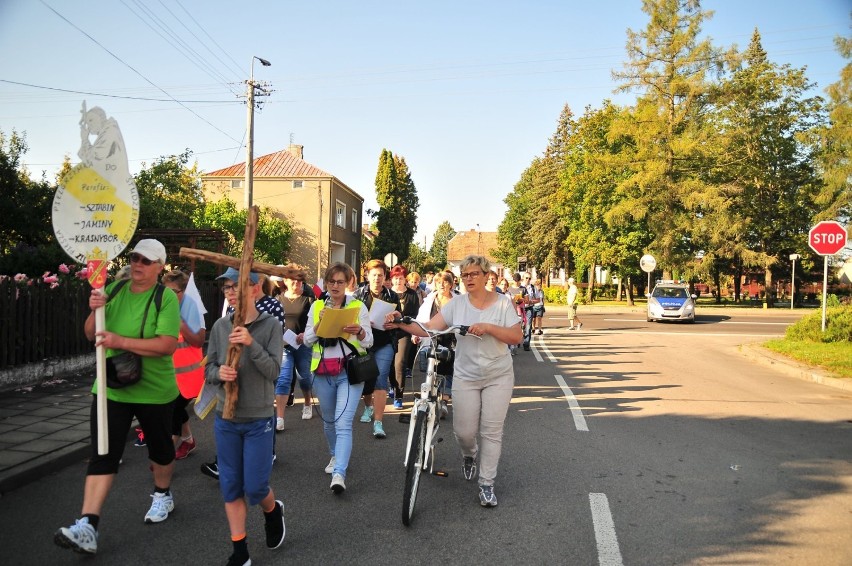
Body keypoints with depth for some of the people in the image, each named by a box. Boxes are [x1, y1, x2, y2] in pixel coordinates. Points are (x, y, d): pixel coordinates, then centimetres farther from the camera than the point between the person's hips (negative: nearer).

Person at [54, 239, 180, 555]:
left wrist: (120, 341, -29)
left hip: (154, 391, -3)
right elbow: (91, 334, 6)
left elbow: (167, 344, -24)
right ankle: (87, 527, 0)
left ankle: (163, 496, 41)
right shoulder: (114, 290, 2)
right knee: (102, 455, -1)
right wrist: (94, 311, -14)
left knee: (160, 447, 16)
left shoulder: (166, 298, -14)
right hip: (111, 388, 4)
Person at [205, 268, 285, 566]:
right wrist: (219, 373, -18)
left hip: (258, 420, -3)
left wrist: (251, 344, -27)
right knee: (230, 487, 9)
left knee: (255, 487, 1)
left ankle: (273, 510, 36)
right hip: (225, 419, 3)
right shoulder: (220, 326, 1)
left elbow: (273, 371, -15)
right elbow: (208, 369, 5)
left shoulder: (271, 324, -8)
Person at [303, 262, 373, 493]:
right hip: (323, 372, 4)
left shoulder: (358, 306, 1)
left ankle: (339, 474, -16)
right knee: (329, 421, 17)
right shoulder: (317, 306, 8)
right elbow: (307, 340, 5)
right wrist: (319, 324, -14)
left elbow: (369, 341, 0)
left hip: (349, 372, -3)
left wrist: (360, 331, -22)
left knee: (343, 424, -14)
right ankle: (335, 456, 40)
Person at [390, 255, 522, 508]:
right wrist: (401, 324, -22)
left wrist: (488, 327, -24)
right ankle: (469, 454, 39)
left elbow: (516, 336, -11)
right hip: (465, 376, 1)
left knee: (491, 431, 1)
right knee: (464, 432, 2)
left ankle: (487, 485, 15)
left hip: (498, 376, -1)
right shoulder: (456, 304, -1)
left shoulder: (502, 302, -4)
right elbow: (428, 329, -7)